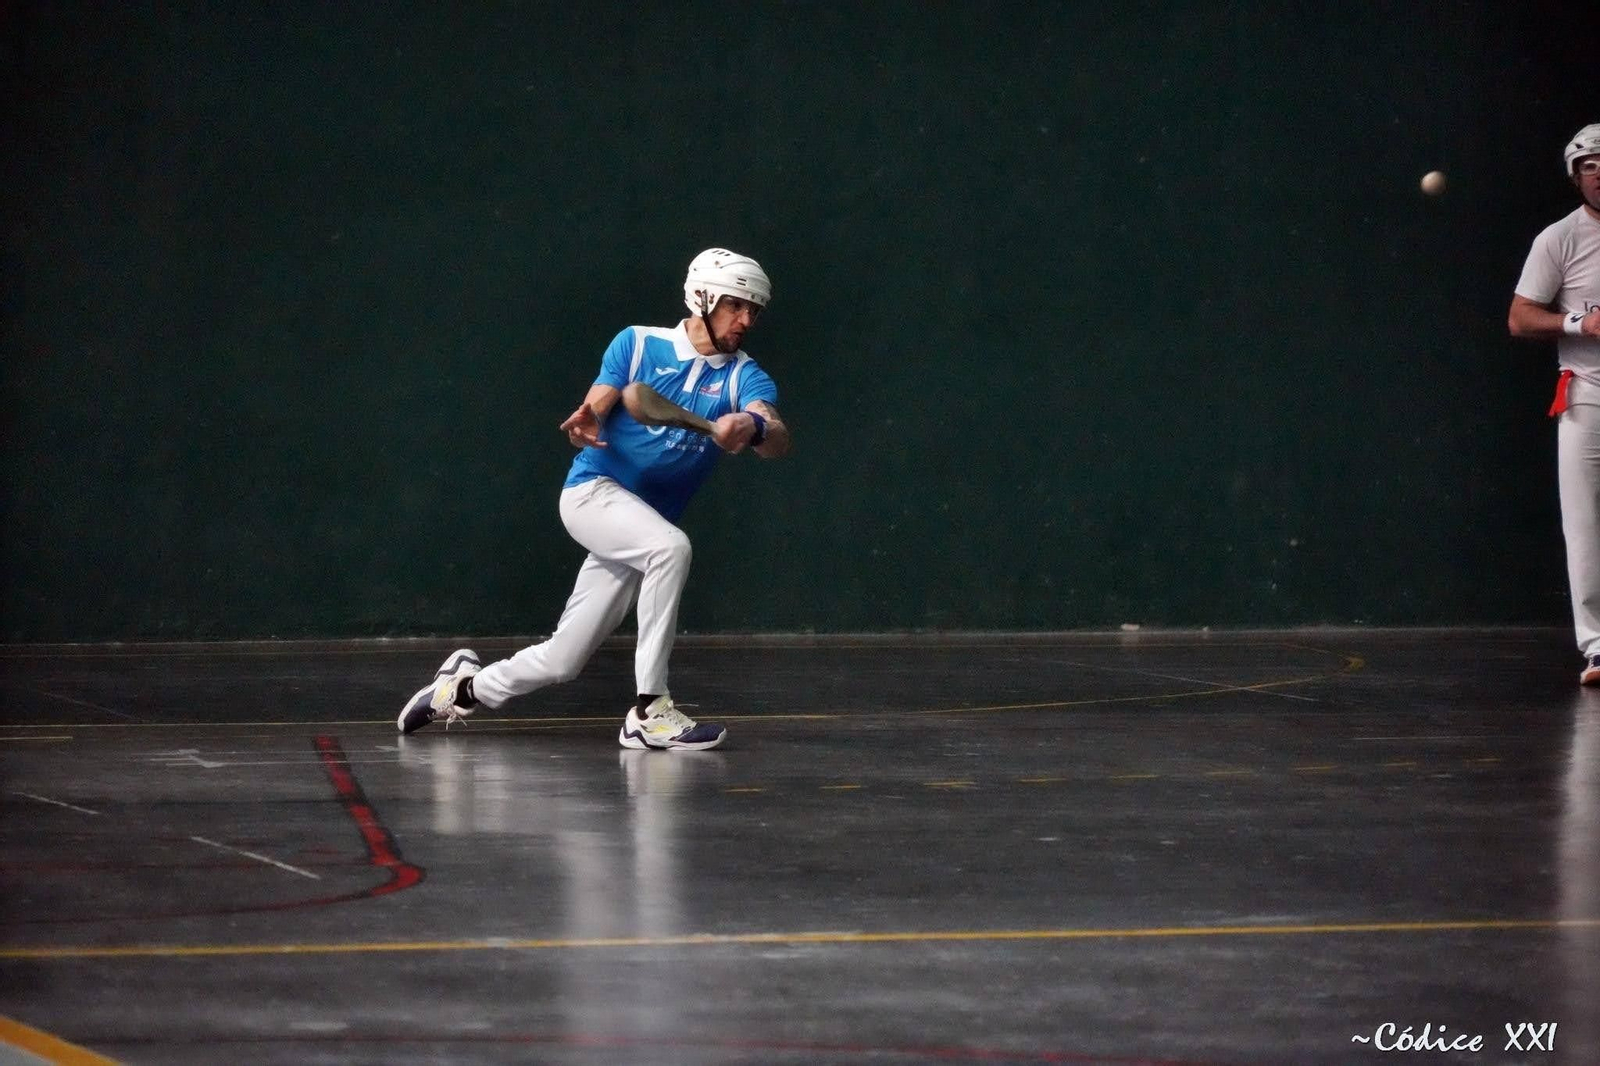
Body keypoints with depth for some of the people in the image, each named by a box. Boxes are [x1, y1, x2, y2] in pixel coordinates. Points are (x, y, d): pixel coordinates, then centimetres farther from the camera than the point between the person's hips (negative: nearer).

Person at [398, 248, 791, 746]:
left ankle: (465, 688, 33)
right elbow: (593, 414, -6)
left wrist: (754, 427, -46)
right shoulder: (638, 344, -1)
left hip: (642, 524, 4)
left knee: (561, 661, 5)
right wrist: (583, 426, -32)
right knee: (670, 546, -34)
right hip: (594, 491, -4)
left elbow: (779, 439, -21)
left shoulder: (744, 376, -2)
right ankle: (649, 713, -31)